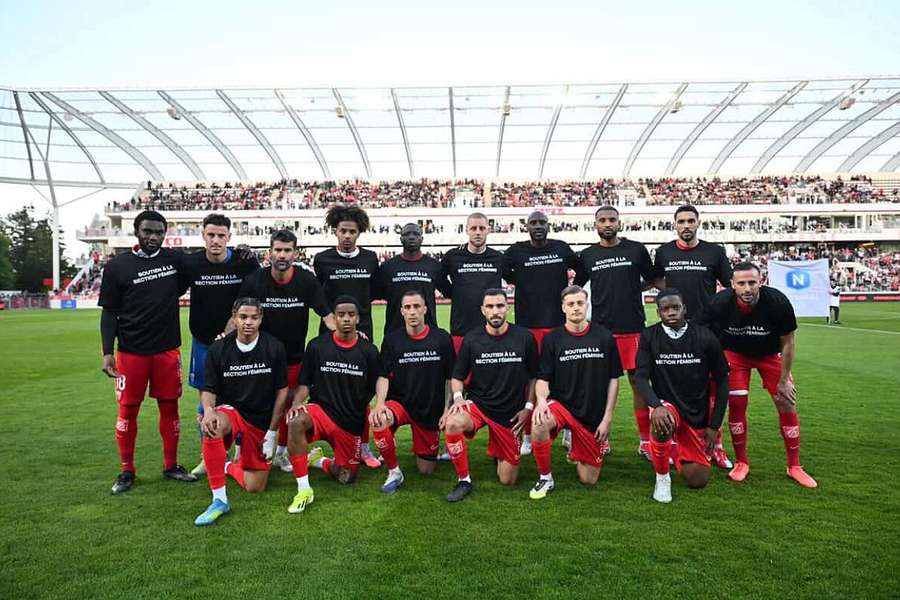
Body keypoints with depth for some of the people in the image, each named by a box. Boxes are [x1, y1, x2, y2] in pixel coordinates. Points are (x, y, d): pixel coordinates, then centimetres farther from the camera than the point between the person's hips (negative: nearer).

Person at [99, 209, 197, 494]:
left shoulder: (176, 260, 3)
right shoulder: (117, 266, -1)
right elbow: (109, 312, 2)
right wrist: (107, 351, -7)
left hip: (168, 350, 2)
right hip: (131, 352, -1)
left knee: (170, 407, 8)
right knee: (127, 410, 5)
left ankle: (171, 465, 21)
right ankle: (126, 470, 20)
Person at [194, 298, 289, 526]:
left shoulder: (274, 348, -8)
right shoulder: (217, 349, -6)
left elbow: (282, 391, -3)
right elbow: (208, 389, -2)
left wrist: (272, 433, -4)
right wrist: (209, 410, -27)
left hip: (262, 420, 1)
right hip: (230, 410, 0)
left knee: (255, 487, -2)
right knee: (211, 427, -39)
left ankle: (228, 466, 33)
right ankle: (219, 500, -25)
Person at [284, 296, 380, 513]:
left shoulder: (369, 351, -2)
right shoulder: (317, 346, -1)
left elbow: (373, 390, 7)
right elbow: (305, 384, 1)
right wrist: (296, 403, -15)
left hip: (352, 422, 2)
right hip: (320, 410, -1)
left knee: (346, 478, 4)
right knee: (295, 422, -35)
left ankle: (316, 460, 35)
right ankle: (304, 490, -23)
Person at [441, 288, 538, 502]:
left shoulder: (524, 338, -5)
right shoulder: (471, 339, -4)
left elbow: (533, 376, 6)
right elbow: (457, 376, 5)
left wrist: (528, 407, -2)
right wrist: (458, 397, -13)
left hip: (511, 413, 0)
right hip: (477, 404, 0)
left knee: (507, 480, 3)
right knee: (452, 424, -36)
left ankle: (498, 452, 39)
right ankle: (464, 481, -14)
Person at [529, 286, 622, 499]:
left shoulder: (604, 337, -2)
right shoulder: (552, 339, -3)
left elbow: (613, 379, 2)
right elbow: (543, 378, -4)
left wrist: (608, 418, -2)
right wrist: (541, 400, -26)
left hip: (594, 415, 1)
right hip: (561, 405, -1)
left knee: (589, 480, 4)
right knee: (538, 424, -36)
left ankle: (576, 453, 40)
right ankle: (545, 478, -10)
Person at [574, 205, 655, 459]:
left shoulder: (636, 249, 4)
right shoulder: (587, 255, 8)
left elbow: (652, 279, 15)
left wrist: (633, 288, 0)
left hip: (633, 328, -1)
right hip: (600, 329, 1)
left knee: (639, 382, 3)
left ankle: (645, 441, 13)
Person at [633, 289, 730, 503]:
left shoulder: (705, 337, -7)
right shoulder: (649, 337, -7)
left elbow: (721, 380, 1)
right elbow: (641, 376, -13)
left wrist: (714, 425, -1)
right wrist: (656, 406, -33)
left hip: (698, 415, 2)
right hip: (666, 405, -1)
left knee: (697, 481, -1)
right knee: (662, 423, -39)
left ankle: (679, 450, 33)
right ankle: (662, 478, -10)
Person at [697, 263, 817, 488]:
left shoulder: (778, 302, -30)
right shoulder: (720, 304, -30)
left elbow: (787, 343, -15)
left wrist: (783, 380, -10)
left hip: (770, 354, 1)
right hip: (735, 353, 0)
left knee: (787, 404, -3)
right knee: (737, 404, -8)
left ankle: (794, 467, 13)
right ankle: (741, 463, 10)